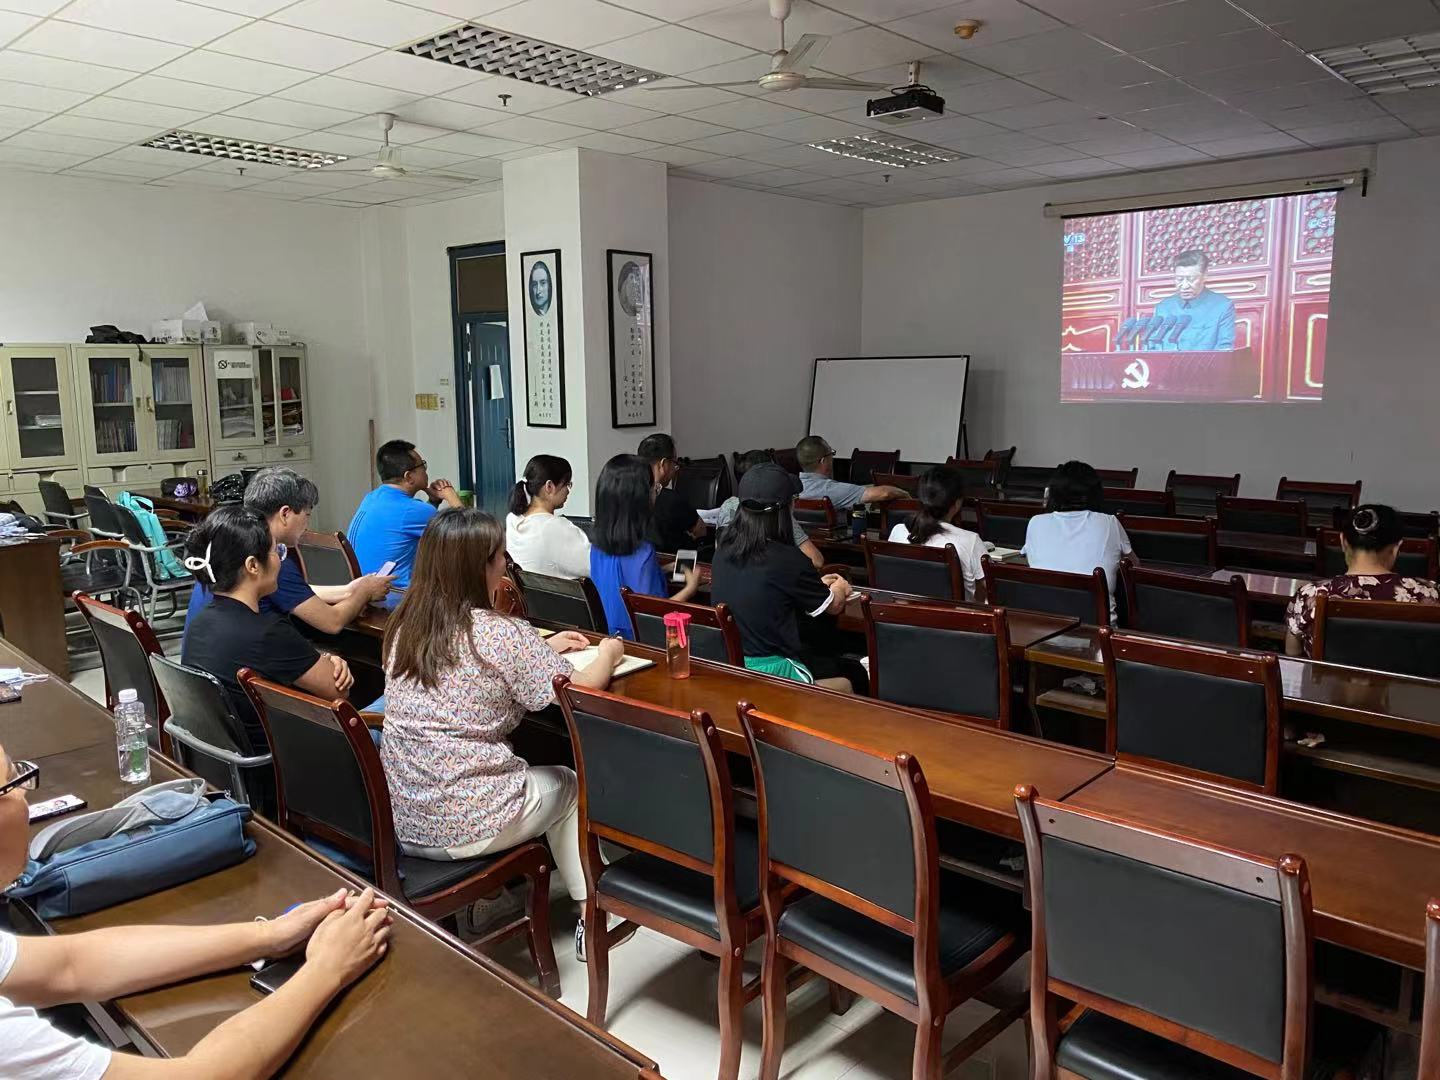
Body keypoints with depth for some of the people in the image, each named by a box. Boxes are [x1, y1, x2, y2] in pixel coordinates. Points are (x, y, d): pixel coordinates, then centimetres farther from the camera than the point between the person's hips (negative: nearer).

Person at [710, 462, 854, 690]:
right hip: (768, 670, -7)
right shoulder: (788, 560, -20)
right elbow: (833, 606, 0)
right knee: (845, 684, 17)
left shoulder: (724, 548, -2)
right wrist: (839, 589, 23)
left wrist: (817, 584, 27)